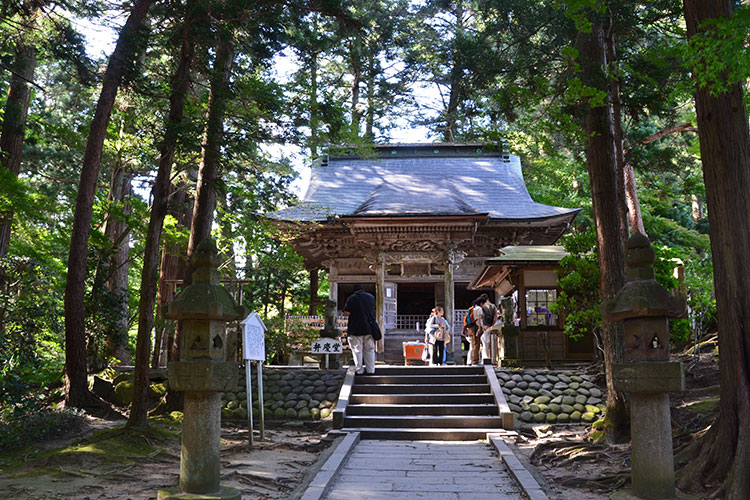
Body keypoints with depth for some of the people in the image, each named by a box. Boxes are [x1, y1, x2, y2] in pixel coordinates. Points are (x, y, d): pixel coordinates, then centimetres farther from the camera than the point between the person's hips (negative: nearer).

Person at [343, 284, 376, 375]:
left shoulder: (352, 298, -7)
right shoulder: (371, 297, 8)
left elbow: (346, 313, -11)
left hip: (356, 329, -4)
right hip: (369, 328, 4)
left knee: (357, 350, 2)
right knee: (369, 350, 10)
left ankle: (359, 370, 2)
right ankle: (370, 370, 10)